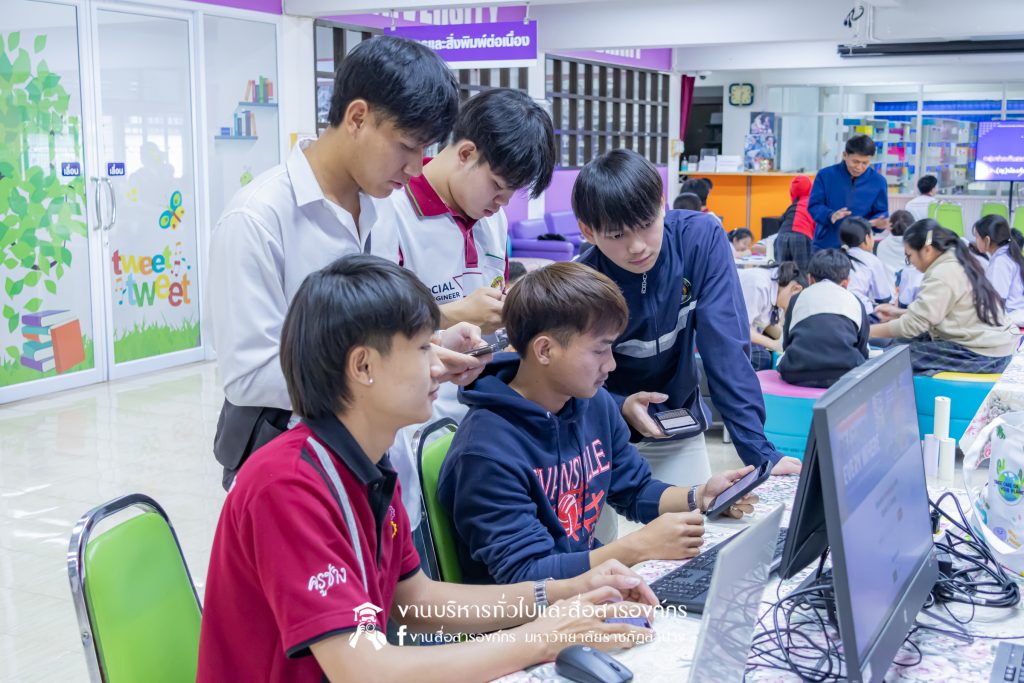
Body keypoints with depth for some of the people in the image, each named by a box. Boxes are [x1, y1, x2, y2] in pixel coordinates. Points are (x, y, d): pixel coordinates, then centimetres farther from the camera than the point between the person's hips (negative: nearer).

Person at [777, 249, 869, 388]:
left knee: (780, 360, 32)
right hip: (844, 375, 0)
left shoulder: (797, 298, 21)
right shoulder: (855, 302, 20)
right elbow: (862, 349, 23)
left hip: (797, 376, 1)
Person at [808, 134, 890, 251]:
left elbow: (881, 212, 5)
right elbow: (814, 205, -4)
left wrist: (877, 222, -21)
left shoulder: (878, 181, -1)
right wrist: (830, 216, -26)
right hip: (824, 247, 0)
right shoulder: (825, 175, -5)